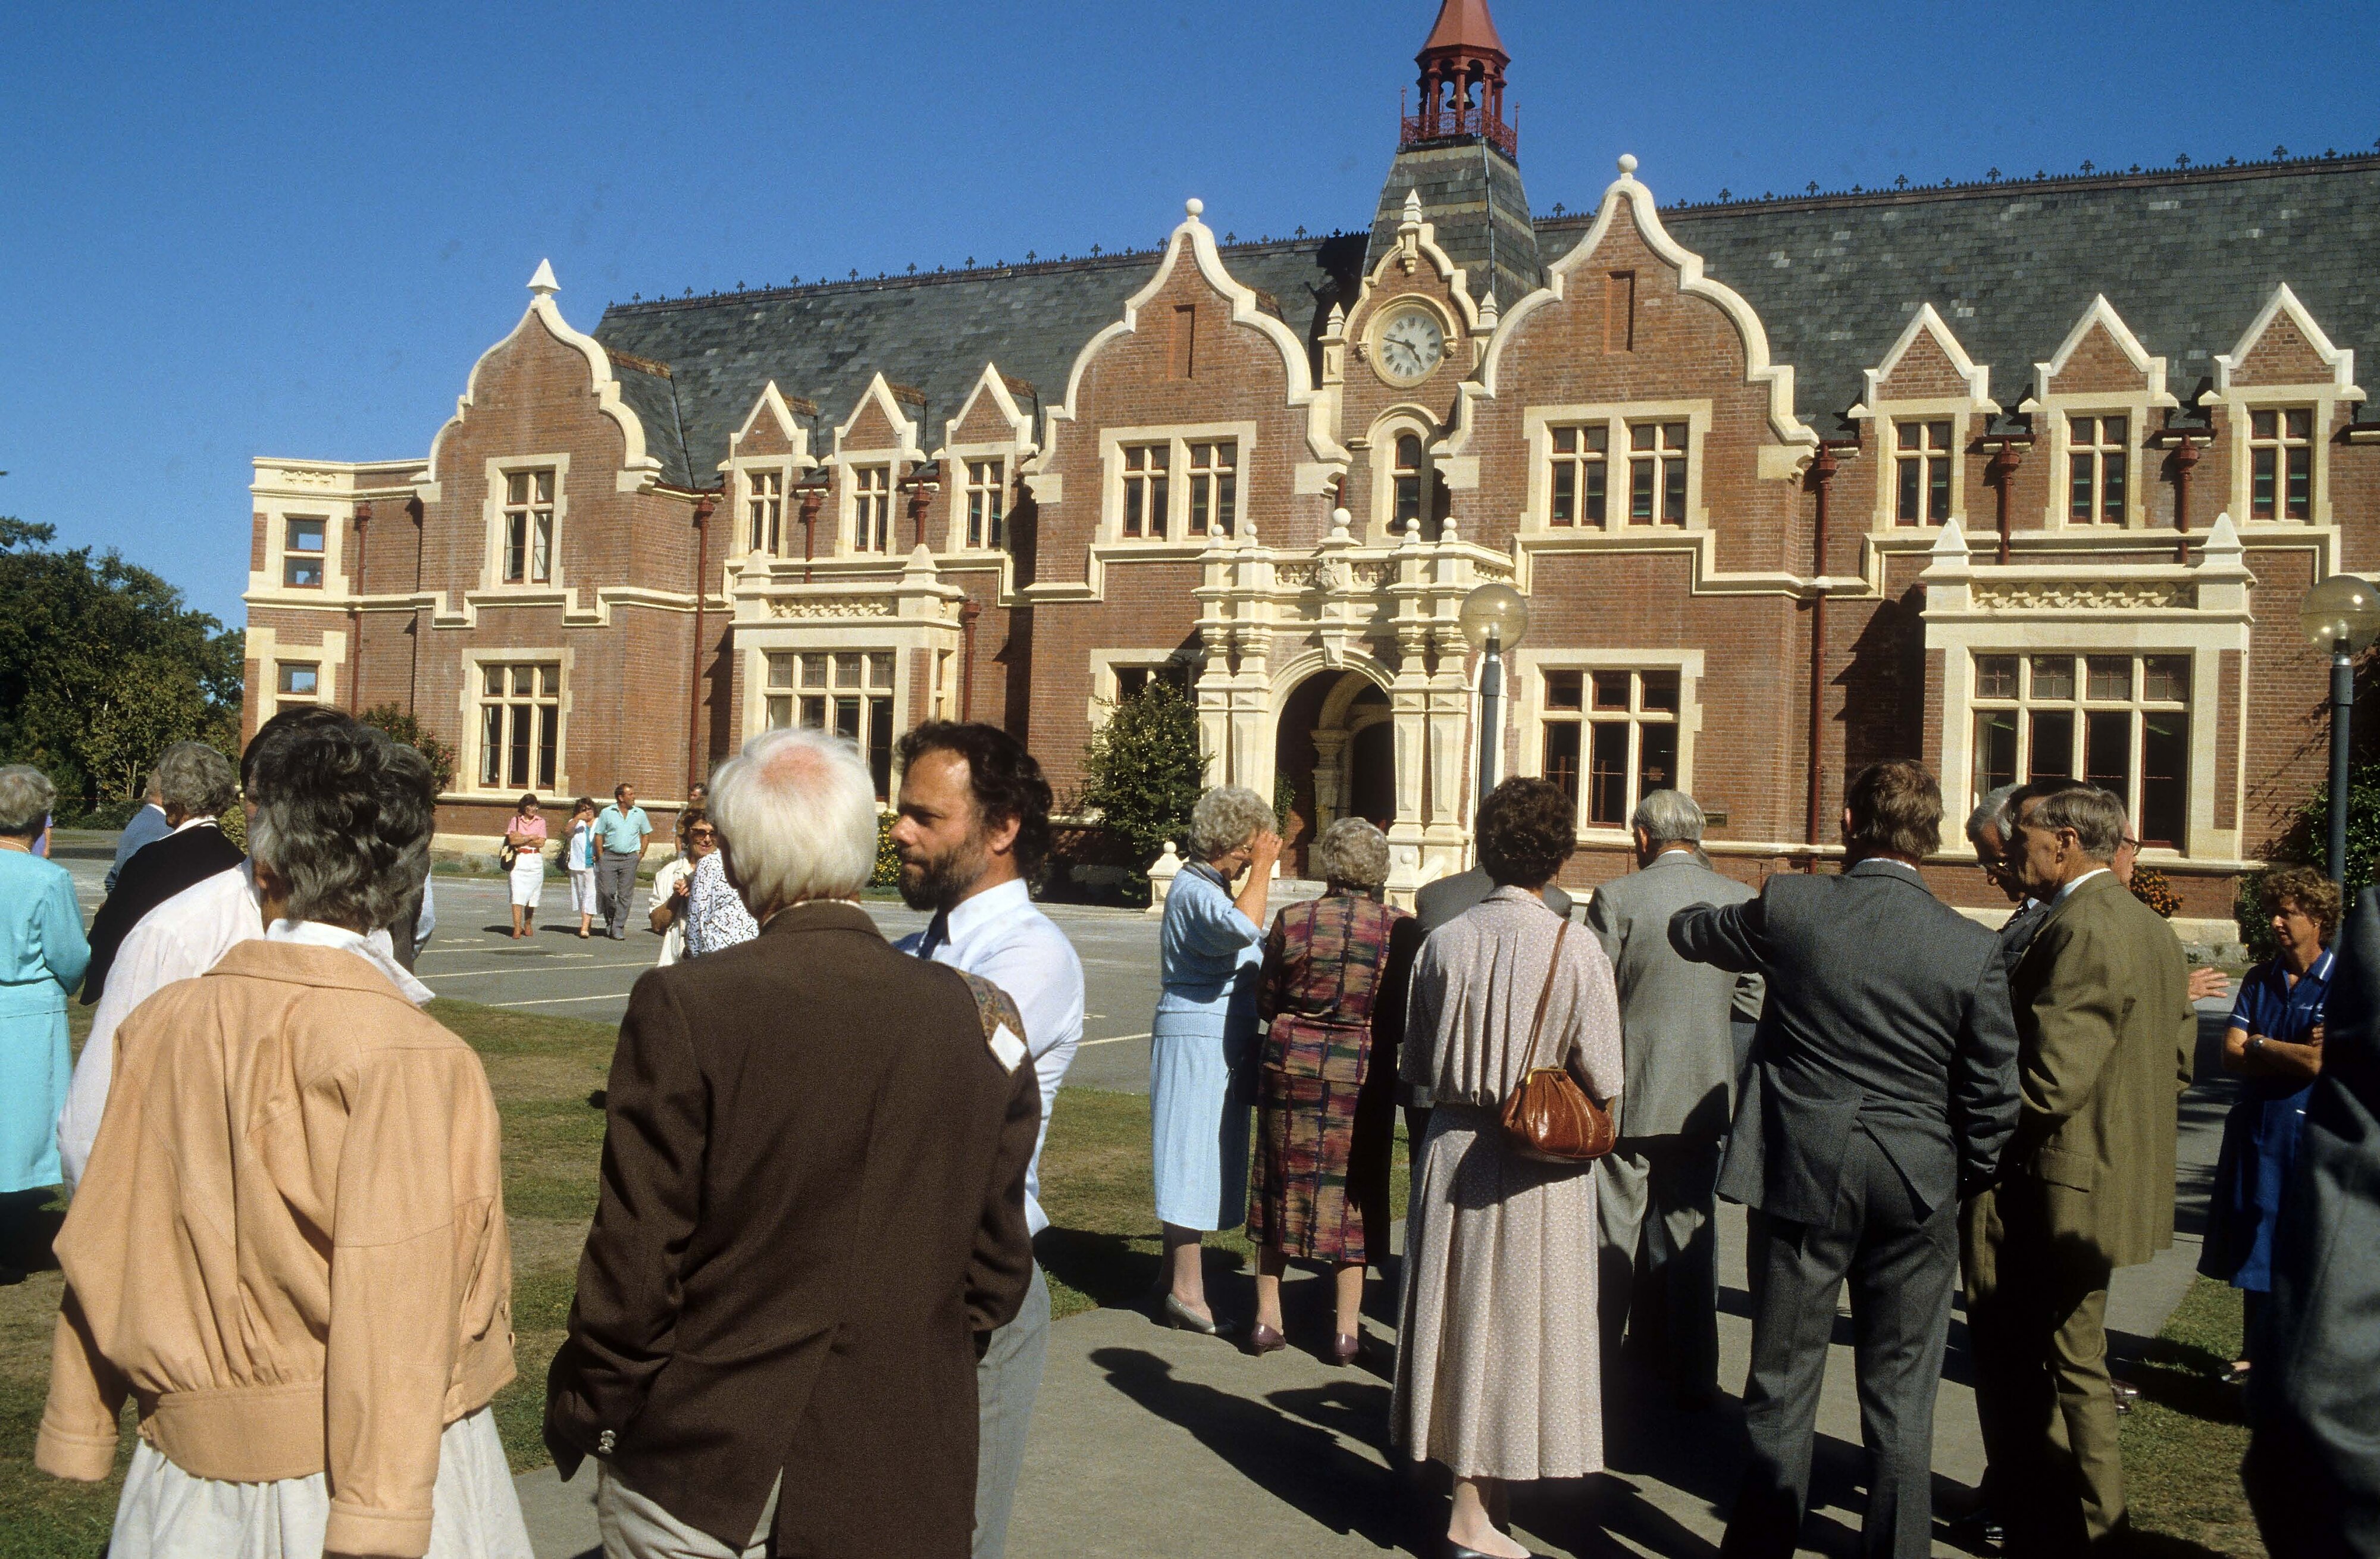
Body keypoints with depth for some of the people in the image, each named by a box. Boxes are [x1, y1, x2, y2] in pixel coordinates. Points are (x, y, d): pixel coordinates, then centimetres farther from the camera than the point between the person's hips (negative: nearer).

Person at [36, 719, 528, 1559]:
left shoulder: (161, 1024, -5)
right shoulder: (410, 1057, -19)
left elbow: (103, 1249, 3)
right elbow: (393, 1297, -20)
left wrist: (78, 1427, 15)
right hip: (347, 1467, -4)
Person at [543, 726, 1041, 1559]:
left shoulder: (682, 1007, -16)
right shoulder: (980, 1018, -7)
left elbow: (634, 1263, -13)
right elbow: (996, 1271, 2)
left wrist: (581, 1419, 4)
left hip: (698, 1478, -2)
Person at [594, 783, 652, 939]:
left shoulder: (640, 814, 6)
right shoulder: (607, 813, 1)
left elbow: (645, 834, 15)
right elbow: (599, 835, 5)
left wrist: (641, 854, 6)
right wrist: (601, 856, -1)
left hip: (630, 858, 1)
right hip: (609, 856, -1)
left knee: (625, 895, -1)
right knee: (607, 892, -3)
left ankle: (618, 929, 2)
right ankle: (610, 920, 22)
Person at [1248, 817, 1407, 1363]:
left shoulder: (1292, 922, -7)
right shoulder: (1398, 929, -8)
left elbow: (1265, 1004, 1)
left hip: (1292, 1066, 1)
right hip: (1362, 1073, 0)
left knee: (1283, 1185, 12)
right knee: (1352, 1194, 9)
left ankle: (1268, 1317, 18)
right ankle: (1347, 1328, 13)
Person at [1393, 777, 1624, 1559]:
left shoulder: (1443, 942, -4)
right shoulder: (1575, 951, -15)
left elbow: (1415, 1065, 4)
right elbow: (1603, 1085, -12)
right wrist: (1566, 1108, 9)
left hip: (1452, 1150, 4)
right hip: (1536, 1170, -4)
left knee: (1459, 1315, 15)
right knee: (1517, 1321, 7)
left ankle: (1475, 1489, 29)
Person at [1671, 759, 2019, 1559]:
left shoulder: (1789, 906, -8)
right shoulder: (1974, 947, -8)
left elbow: (1690, 932, 12)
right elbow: (1993, 1096, -4)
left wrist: (1698, 911, 35)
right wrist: (1966, 1180, 12)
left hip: (1800, 1174, 0)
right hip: (1917, 1189, 0)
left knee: (1783, 1378, 12)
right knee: (1901, 1396, 11)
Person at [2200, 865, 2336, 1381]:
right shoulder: (2260, 979, 7)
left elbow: (2318, 1064, -18)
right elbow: (2232, 1056, 0)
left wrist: (2260, 1045, -5)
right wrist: (2293, 1054, -12)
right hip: (2254, 1132, 5)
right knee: (2254, 1253, 13)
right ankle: (2255, 1354, 26)